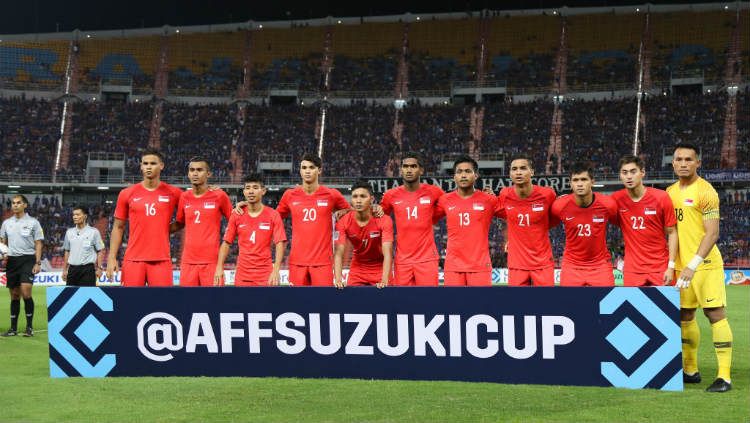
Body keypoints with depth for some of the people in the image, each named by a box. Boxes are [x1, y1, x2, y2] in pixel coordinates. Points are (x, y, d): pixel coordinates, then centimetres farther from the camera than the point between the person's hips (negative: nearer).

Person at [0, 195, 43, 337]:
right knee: (14, 295, 6)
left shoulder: (33, 222, 0)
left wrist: (38, 263, -8)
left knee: (26, 293, -15)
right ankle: (13, 328, 12)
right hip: (12, 260, 4)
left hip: (27, 259, -4)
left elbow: (38, 244, 0)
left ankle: (29, 326, -6)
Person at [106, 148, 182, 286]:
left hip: (161, 260, 0)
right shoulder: (127, 194, 6)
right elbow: (118, 227, 10)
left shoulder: (173, 193, 4)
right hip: (133, 259, 1)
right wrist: (112, 257, 3)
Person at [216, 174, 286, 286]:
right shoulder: (236, 216, 5)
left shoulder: (273, 215, -2)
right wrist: (219, 267, -5)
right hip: (242, 276, 2)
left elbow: (280, 244, -8)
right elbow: (226, 243, 7)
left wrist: (276, 270, -20)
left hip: (265, 276, -2)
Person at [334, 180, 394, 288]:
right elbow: (339, 253, -20)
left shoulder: (384, 220, -20)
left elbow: (387, 253, -27)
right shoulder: (343, 222, -15)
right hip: (357, 270, 2)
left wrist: (384, 280, -41)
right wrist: (338, 279, -36)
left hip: (380, 269, -2)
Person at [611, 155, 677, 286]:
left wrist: (671, 266, -7)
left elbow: (672, 233, -1)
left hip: (660, 269, -1)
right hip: (632, 270, 1)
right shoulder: (616, 199, -2)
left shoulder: (661, 197, -6)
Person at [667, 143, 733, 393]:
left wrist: (694, 265, -23)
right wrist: (671, 264, 12)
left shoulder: (705, 191, -11)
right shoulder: (670, 192, 12)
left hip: (705, 264, -8)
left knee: (715, 314, -8)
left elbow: (712, 233, -16)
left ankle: (724, 376, -8)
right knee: (685, 316, 12)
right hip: (682, 265, 8)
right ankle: (690, 371, 24)